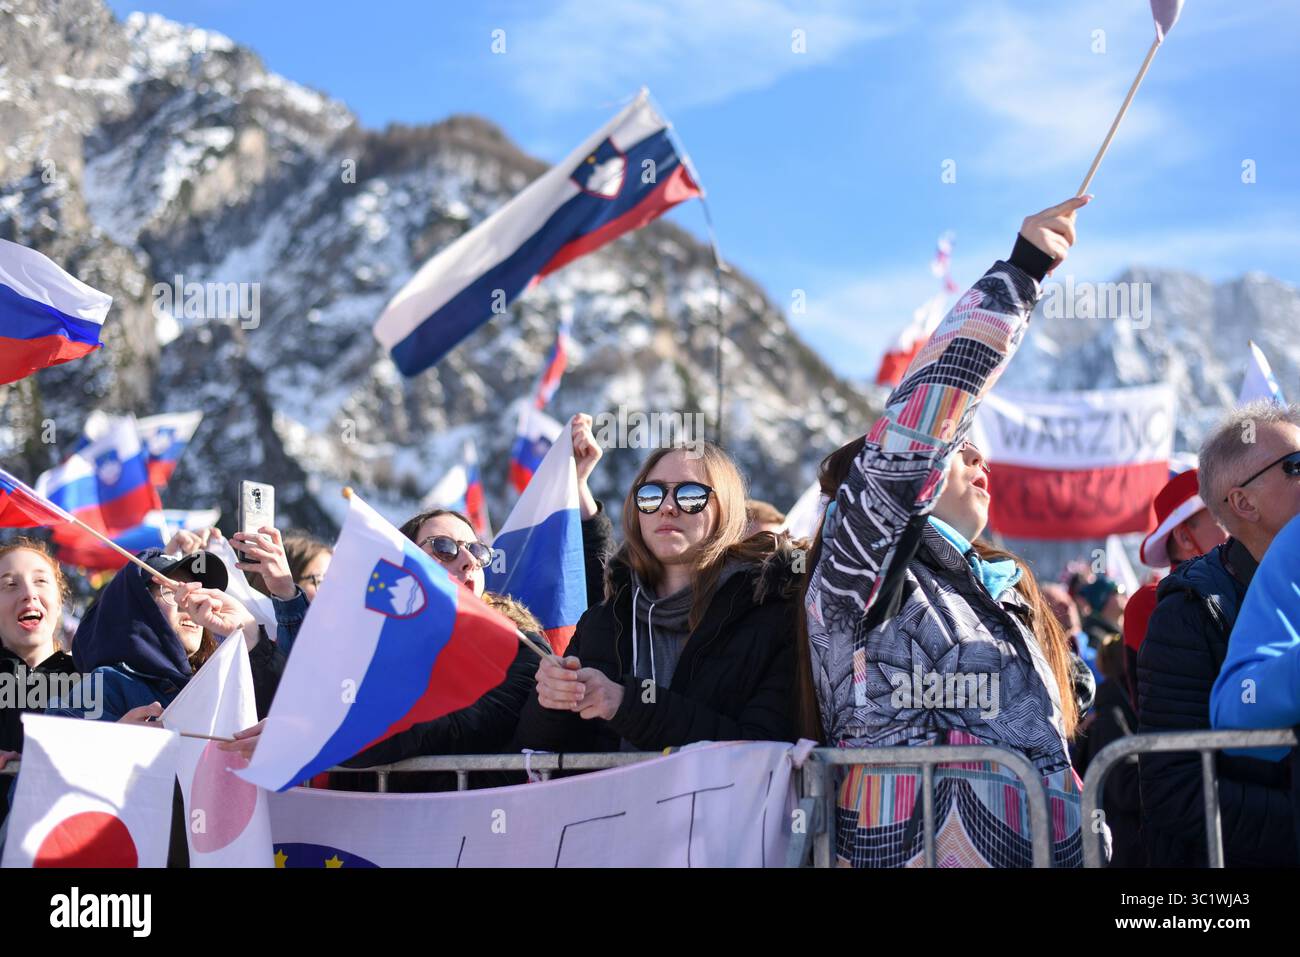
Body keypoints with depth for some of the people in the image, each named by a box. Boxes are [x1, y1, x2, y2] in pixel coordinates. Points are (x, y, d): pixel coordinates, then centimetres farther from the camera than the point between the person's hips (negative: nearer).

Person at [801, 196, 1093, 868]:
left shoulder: (1002, 587, 20)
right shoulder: (860, 580, -1)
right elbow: (911, 433, -14)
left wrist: (1095, 844, 14)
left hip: (1052, 851, 5)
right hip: (923, 853, -5)